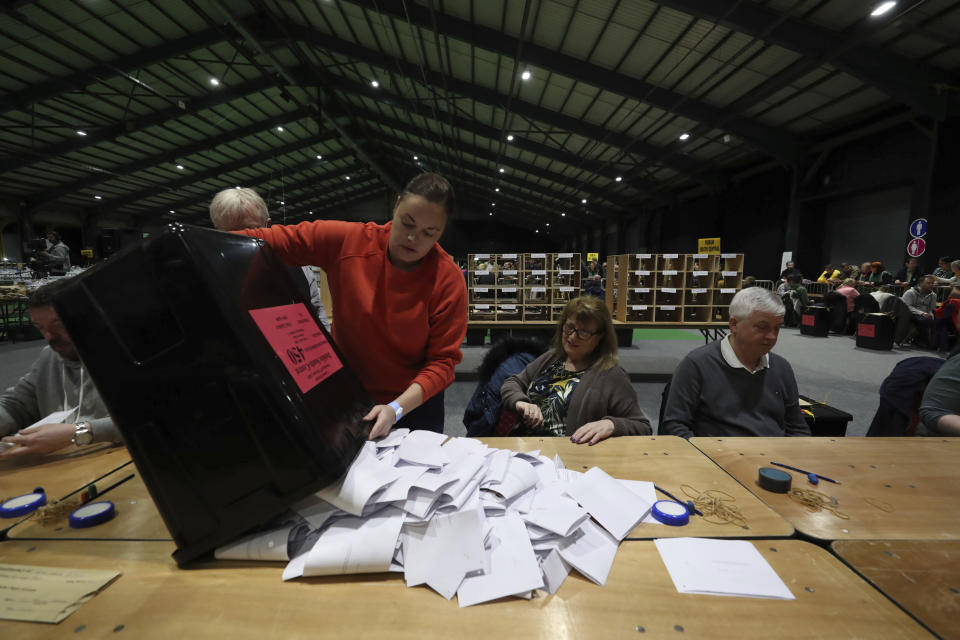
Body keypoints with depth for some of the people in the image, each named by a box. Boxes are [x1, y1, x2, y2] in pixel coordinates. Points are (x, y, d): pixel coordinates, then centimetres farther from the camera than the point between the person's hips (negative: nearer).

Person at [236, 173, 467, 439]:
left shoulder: (448, 280, -18)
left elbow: (443, 360, -19)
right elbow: (268, 240, -4)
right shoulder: (347, 240, -12)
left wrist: (396, 409, -29)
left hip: (414, 403, -1)